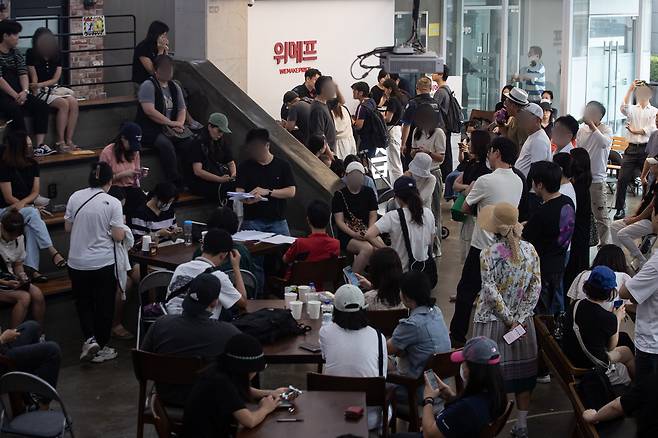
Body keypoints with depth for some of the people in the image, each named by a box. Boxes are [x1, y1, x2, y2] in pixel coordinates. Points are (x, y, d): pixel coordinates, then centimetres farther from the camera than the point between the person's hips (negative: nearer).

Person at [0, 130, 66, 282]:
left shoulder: (32, 164, 4)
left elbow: (35, 192, 1)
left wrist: (22, 203, -18)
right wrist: (28, 207, -15)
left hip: (27, 207, 4)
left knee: (31, 227, -30)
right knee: (31, 213, -34)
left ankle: (31, 269, -37)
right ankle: (53, 252, -37)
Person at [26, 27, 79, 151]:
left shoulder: (57, 54, 5)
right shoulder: (31, 54, -6)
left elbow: (56, 79, -1)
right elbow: (34, 78, -9)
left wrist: (40, 85, -17)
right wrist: (34, 94, -20)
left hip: (54, 88, 5)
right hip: (40, 91, -5)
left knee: (74, 102, -23)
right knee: (64, 104, -28)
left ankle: (69, 140, -23)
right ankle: (60, 142, -23)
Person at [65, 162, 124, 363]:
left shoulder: (75, 197, -4)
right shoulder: (112, 203, -12)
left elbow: (68, 228, 5)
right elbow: (118, 236, -12)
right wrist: (122, 228, 8)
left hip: (77, 262, 2)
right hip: (103, 263, -2)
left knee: (83, 303, 19)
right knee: (104, 305, 13)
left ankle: (90, 339, 1)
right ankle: (100, 348, 20)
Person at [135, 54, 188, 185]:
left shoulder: (175, 87, 16)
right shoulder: (148, 86, -6)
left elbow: (182, 109, 16)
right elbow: (149, 111, -18)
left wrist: (179, 125, -6)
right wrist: (171, 123, -16)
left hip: (170, 130, 6)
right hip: (149, 129, -6)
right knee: (166, 145, -36)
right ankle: (175, 183, -33)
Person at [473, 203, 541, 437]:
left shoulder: (488, 254, -13)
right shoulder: (529, 250, -3)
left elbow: (491, 291, -17)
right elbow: (536, 286, -4)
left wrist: (509, 319, -10)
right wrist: (519, 318, -5)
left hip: (492, 321, -3)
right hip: (523, 322, 3)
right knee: (522, 371, 12)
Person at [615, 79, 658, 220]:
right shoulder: (632, 109, 11)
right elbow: (624, 108, -13)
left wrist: (635, 130, -7)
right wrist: (630, 89, -15)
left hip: (647, 149, -1)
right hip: (632, 149, 1)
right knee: (622, 179, -5)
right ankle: (620, 209, 3)